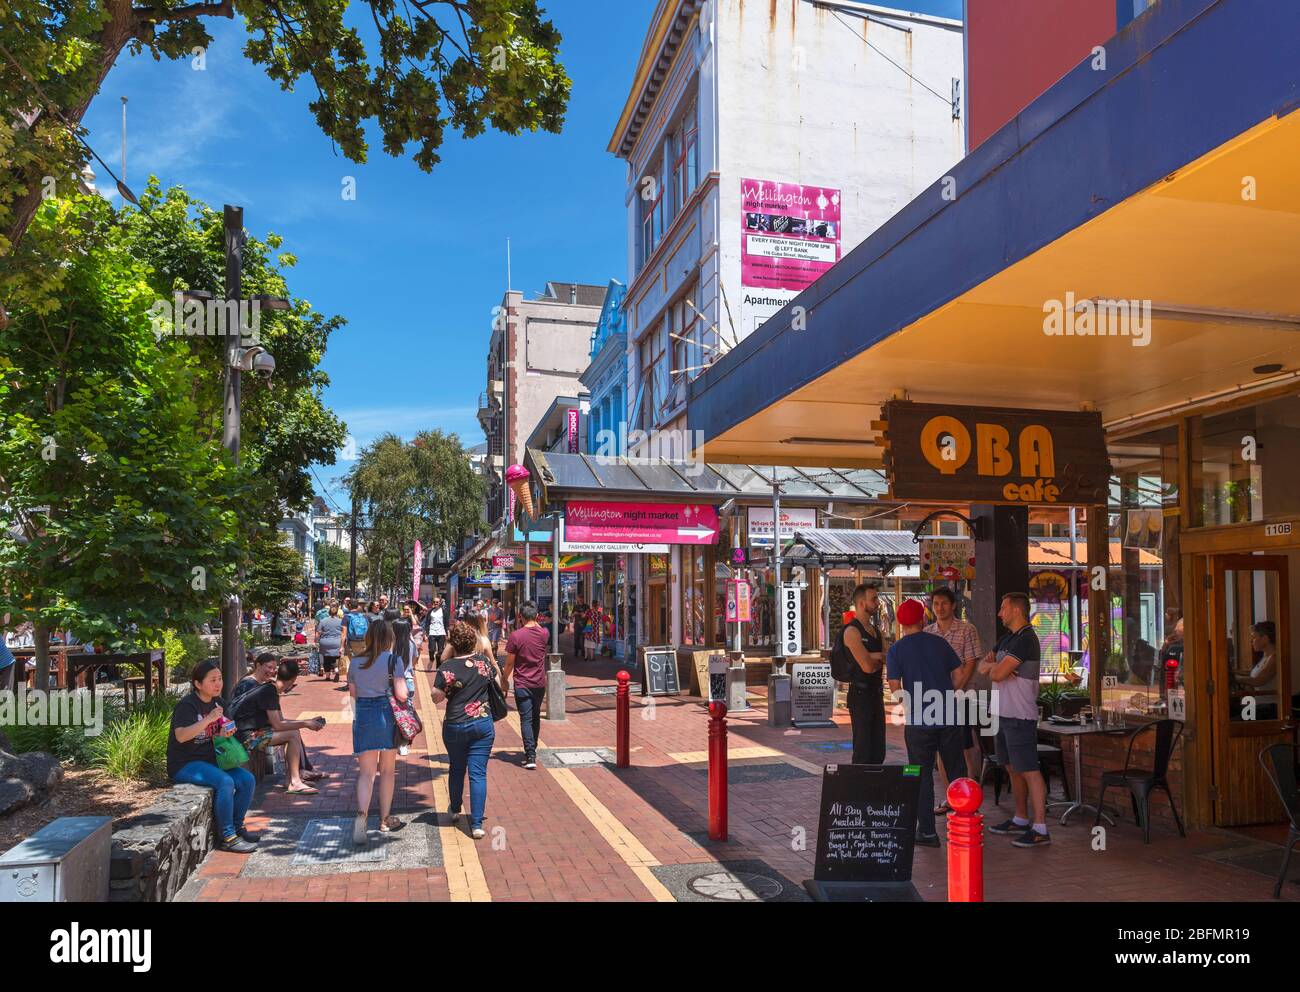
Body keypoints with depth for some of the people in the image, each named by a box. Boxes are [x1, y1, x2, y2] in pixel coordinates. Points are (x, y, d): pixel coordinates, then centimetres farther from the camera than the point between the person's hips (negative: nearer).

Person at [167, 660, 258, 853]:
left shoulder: (217, 703, 8)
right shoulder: (186, 705, -16)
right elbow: (181, 736, -31)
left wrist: (225, 733, -2)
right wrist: (209, 719, -36)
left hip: (209, 760, 8)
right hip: (184, 765, -8)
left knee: (247, 779, -10)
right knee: (225, 781, -30)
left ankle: (237, 825, 6)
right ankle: (227, 837, -20)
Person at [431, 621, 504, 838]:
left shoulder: (447, 667, -13)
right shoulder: (484, 661, -2)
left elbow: (437, 698, -7)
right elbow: (502, 686, 10)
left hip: (455, 726, -1)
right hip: (483, 724, 1)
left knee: (456, 769, 21)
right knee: (478, 773, 2)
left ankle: (455, 811, 40)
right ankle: (477, 823, -2)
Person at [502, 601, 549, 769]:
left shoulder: (515, 636, -15)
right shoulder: (544, 633, -4)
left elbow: (509, 663, -9)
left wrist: (504, 679, 7)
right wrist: (536, 623, 17)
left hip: (522, 684, -4)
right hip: (540, 683, 4)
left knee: (526, 720, -3)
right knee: (536, 717, 19)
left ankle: (530, 756, -10)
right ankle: (532, 750, 32)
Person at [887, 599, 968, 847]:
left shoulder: (896, 650, -5)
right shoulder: (939, 642, 5)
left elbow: (895, 688, -9)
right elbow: (959, 674, 8)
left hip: (919, 722, -3)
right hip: (949, 718, 3)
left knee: (923, 776, 6)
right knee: (956, 772, 15)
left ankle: (927, 832, 9)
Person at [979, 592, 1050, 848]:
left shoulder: (1026, 639, -16)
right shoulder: (1008, 638, 15)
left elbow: (998, 674, -22)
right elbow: (983, 666, 13)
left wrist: (993, 667, 1)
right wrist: (991, 665, -9)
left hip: (1020, 716, -10)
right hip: (1005, 713, 10)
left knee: (1029, 771, -8)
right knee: (1013, 768, 17)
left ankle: (1040, 829, -6)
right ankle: (1020, 820, 27)